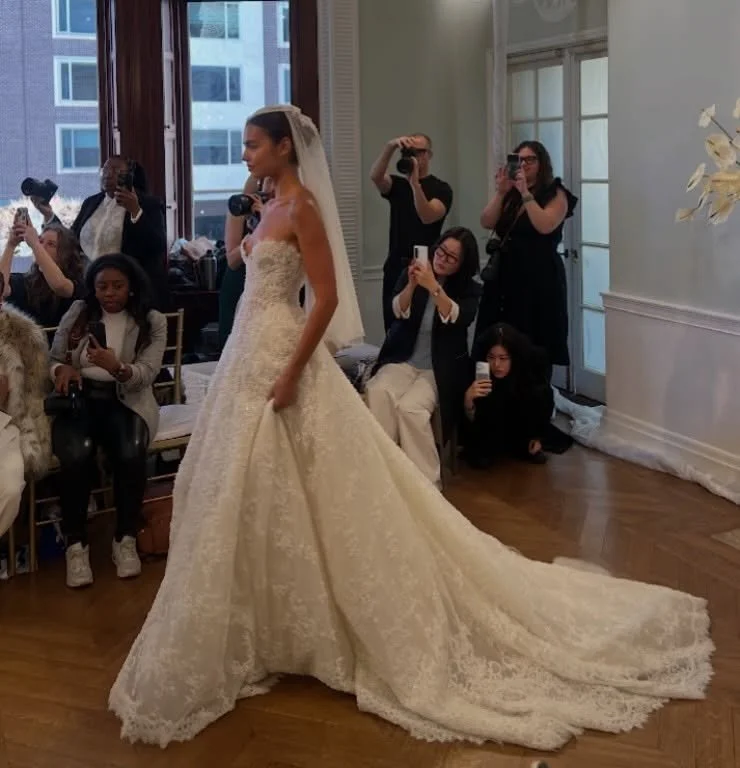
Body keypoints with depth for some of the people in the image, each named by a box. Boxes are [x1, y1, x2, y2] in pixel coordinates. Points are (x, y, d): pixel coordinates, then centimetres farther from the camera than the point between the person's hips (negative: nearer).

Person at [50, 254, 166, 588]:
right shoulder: (77, 313, 10)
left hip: (126, 400, -1)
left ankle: (125, 539, -12)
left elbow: (146, 373, -9)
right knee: (74, 455, -32)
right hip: (79, 397, 1)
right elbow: (52, 358, 12)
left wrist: (116, 366, -30)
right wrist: (62, 369, -13)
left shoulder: (152, 321, 3)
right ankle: (75, 544, -17)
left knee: (131, 454, -33)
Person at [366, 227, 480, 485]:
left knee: (410, 407, -32)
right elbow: (399, 311, -9)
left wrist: (433, 287, -33)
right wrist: (412, 284, -28)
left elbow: (457, 319, -19)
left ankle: (427, 481, -23)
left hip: (439, 370, -2)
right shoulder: (410, 275, 6)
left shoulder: (470, 290, 0)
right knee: (377, 393, -31)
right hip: (402, 361, 2)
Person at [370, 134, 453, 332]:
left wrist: (415, 182, -29)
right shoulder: (397, 184, 11)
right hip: (395, 267, 4)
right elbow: (375, 176, -11)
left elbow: (427, 217, -18)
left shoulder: (441, 188, 0)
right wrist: (391, 147, -28)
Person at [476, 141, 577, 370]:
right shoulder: (509, 194, 14)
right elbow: (486, 223, 2)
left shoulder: (555, 194, -1)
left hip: (539, 278, -5)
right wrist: (501, 192, -9)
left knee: (534, 345, -7)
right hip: (505, 274, 5)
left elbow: (545, 226, -18)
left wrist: (525, 192, -19)